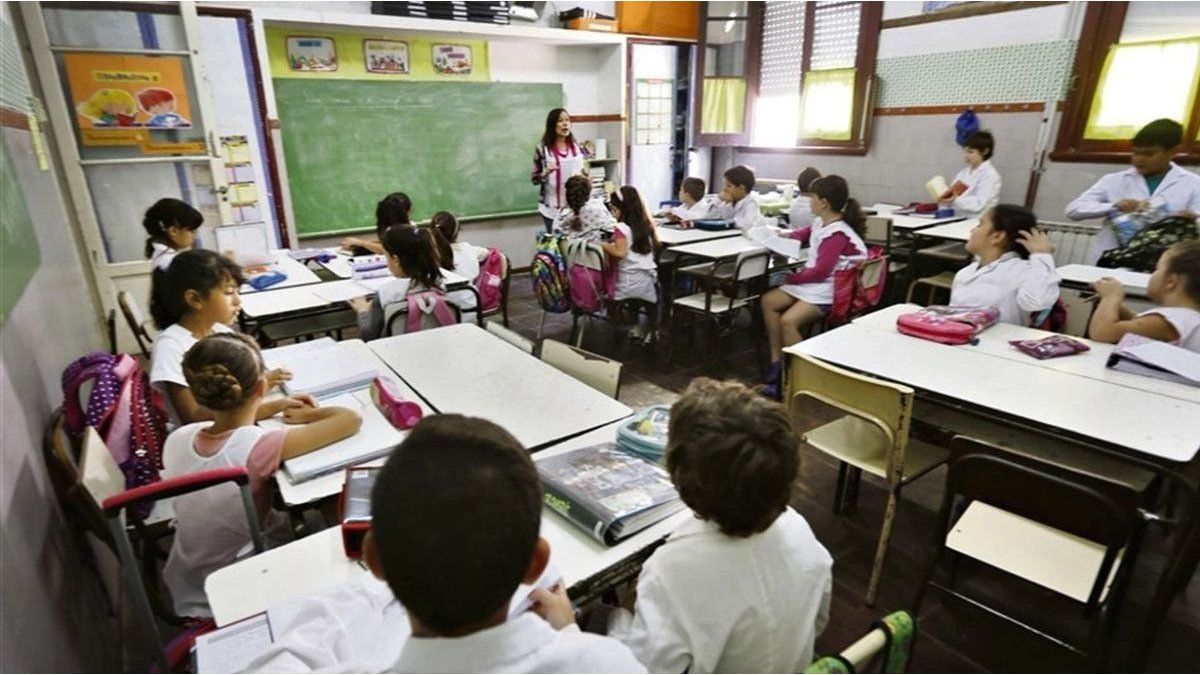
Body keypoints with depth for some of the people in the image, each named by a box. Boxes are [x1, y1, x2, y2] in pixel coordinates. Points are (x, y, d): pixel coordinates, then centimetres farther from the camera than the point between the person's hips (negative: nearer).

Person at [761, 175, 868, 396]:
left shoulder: (837, 235, -20)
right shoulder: (821, 223, 8)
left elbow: (820, 272, -24)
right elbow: (805, 233, 32)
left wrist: (792, 278, -15)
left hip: (829, 290, -11)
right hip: (812, 281, 11)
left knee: (789, 321, -27)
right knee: (769, 301, 4)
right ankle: (776, 361, 7)